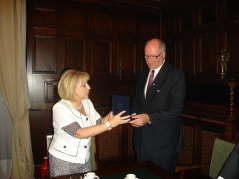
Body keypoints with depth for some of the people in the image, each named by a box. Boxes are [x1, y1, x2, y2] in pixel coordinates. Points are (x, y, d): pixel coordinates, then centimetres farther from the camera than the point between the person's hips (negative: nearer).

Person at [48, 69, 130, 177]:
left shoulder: (87, 103, 0)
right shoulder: (60, 108, -21)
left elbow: (100, 123, 1)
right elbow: (81, 133, -29)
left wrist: (111, 115, -18)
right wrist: (110, 124, -31)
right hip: (63, 161, -5)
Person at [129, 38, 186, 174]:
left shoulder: (176, 75, -10)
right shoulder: (143, 75, 12)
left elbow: (176, 108, -17)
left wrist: (149, 117, -23)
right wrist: (134, 115, -2)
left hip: (163, 141, -5)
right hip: (142, 139, 6)